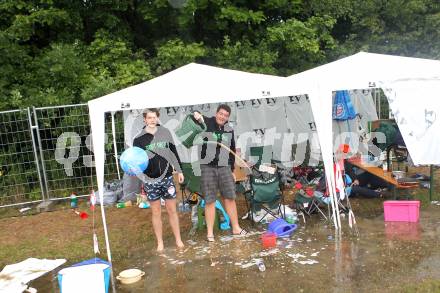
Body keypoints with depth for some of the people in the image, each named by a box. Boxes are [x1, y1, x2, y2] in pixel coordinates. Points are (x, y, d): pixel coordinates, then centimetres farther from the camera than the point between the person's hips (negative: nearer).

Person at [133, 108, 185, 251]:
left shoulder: (165, 132, 1)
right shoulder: (138, 139, -5)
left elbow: (173, 151, 9)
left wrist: (179, 171, 10)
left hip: (167, 177, 1)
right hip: (150, 180, -1)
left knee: (172, 210, 8)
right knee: (156, 212, 8)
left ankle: (178, 239, 22)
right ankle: (160, 242, 22)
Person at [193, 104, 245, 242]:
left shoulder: (229, 131, 10)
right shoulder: (205, 123, -2)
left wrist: (232, 170, 16)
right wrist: (195, 116, -24)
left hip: (224, 167, 4)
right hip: (207, 167, -3)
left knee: (230, 198, 7)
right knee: (209, 200, 1)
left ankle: (235, 228, 21)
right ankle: (210, 232, 13)